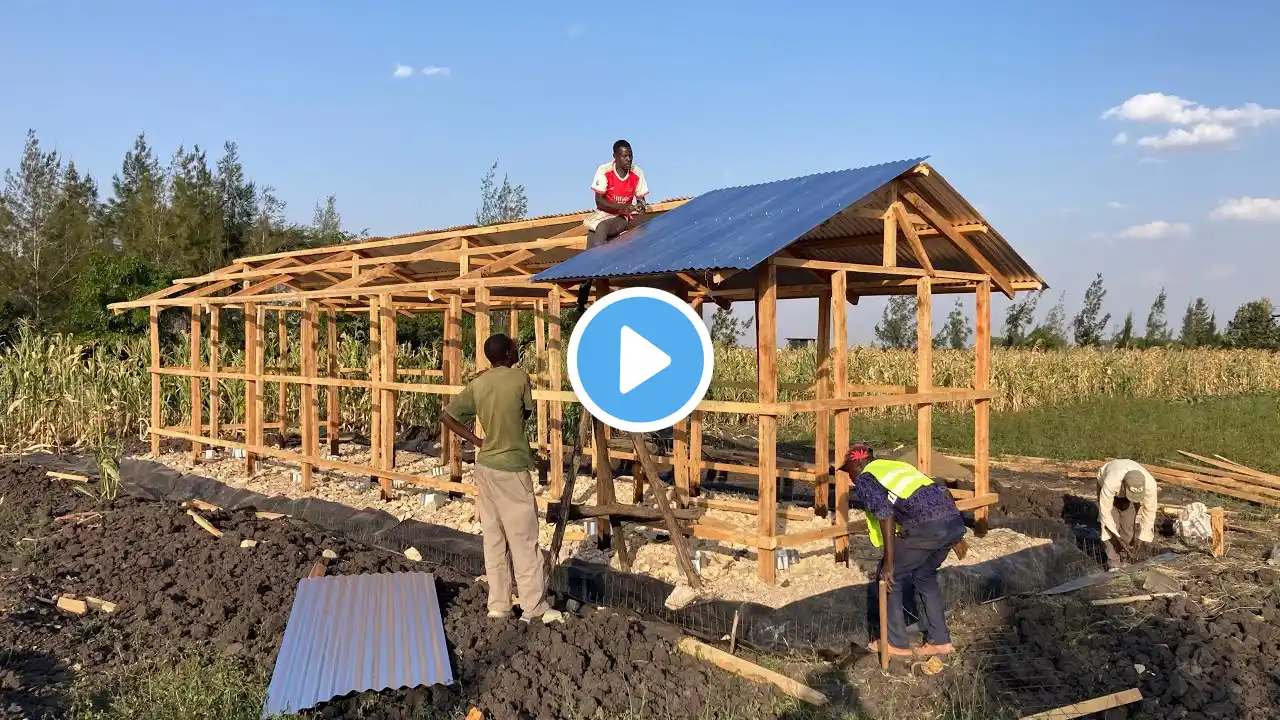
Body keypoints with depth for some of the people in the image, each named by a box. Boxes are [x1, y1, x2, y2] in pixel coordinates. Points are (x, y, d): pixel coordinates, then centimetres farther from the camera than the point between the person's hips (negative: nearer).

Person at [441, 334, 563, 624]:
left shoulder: (477, 385, 3)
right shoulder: (520, 377, -11)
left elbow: (447, 416, 3)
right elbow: (527, 412, 3)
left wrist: (477, 441, 6)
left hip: (485, 466, 6)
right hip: (511, 469, -6)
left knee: (493, 538, 11)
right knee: (524, 540, 1)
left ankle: (498, 605, 17)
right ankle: (534, 607, 7)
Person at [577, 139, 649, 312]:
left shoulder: (637, 174, -9)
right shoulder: (604, 171, -15)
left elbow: (640, 200, 0)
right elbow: (599, 201, -17)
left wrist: (641, 206, -24)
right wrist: (622, 207, -29)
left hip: (623, 219, 0)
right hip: (602, 215, 0)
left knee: (602, 227, -36)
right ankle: (582, 301, -10)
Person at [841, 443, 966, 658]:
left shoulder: (864, 479, 9)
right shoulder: (899, 465, 30)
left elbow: (885, 516, -7)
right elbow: (943, 492, 29)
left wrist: (889, 563, -6)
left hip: (927, 527, -7)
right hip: (954, 522, 7)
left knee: (889, 577, 13)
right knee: (925, 576, 28)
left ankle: (896, 642, 19)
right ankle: (939, 640, 29)